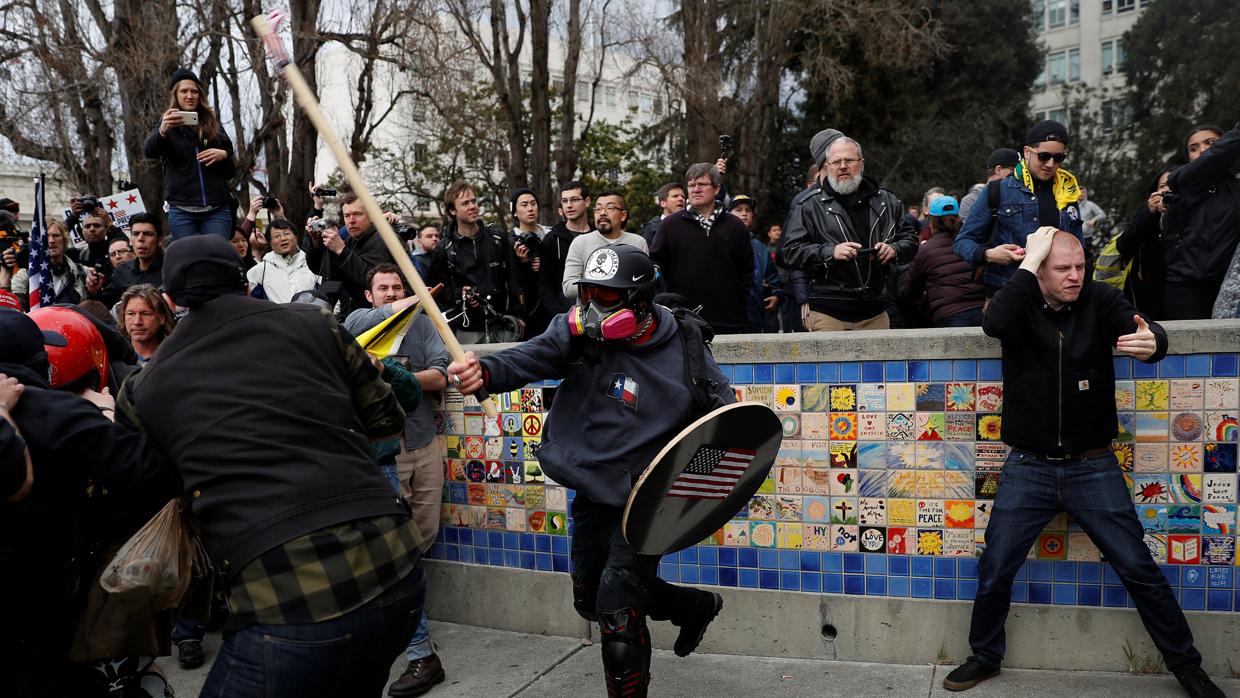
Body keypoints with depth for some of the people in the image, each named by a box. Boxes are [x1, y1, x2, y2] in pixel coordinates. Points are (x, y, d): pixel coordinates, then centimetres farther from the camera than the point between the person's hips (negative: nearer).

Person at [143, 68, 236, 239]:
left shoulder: (213, 125, 15)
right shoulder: (168, 125, 9)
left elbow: (230, 172, 16)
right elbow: (149, 151, -13)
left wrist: (224, 155, -7)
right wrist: (163, 130, -34)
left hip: (217, 210, 1)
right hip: (182, 211, -1)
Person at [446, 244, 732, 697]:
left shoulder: (686, 356, -16)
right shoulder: (579, 334, -8)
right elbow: (529, 359, -24)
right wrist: (484, 371, -45)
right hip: (591, 494, 6)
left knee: (618, 616, -11)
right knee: (591, 600, 23)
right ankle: (695, 606, 45)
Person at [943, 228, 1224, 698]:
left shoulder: (1101, 300, -5)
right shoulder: (1019, 305, -6)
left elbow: (1150, 334, -21)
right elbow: (994, 324, -29)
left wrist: (1151, 343, -45)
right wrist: (1029, 261, -24)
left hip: (1093, 468, 0)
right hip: (1029, 468, 0)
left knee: (1140, 571, 6)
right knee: (994, 572, 6)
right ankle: (985, 658, 28)